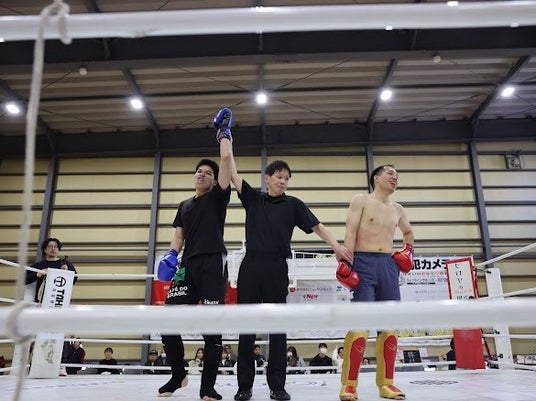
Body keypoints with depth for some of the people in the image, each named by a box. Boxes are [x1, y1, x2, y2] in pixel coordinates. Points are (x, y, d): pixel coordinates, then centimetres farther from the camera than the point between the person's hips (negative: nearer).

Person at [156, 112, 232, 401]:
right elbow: (178, 236, 19)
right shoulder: (184, 206, 23)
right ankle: (178, 375, 18)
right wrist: (171, 255, -1)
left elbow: (226, 157, 1)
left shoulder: (218, 197, 8)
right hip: (187, 265, 5)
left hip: (213, 264, -4)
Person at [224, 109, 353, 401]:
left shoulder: (293, 204, 8)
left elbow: (316, 226, 3)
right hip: (250, 266, 1)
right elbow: (233, 175, 7)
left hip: (277, 268, -1)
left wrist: (336, 246, -11)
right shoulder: (253, 198, 11)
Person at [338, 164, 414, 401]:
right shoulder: (361, 201, 3)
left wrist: (409, 250, 19)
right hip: (364, 262, -6)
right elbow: (350, 232, -7)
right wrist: (346, 262, -18)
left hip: (389, 265, 6)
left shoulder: (397, 209, 20)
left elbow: (408, 232, 38)